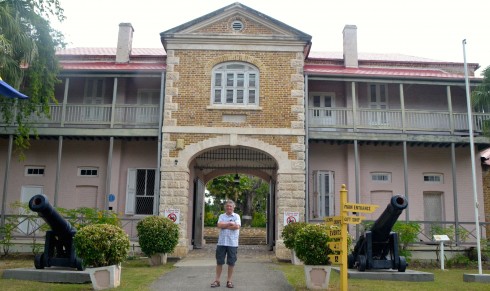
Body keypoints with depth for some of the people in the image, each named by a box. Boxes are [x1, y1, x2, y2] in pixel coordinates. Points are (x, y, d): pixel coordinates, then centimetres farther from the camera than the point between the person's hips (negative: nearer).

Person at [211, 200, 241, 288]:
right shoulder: (221, 216, 11)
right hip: (221, 242, 2)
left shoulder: (236, 216, 5)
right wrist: (230, 223, -9)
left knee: (231, 263, 3)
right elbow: (219, 225, -6)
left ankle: (229, 281, 14)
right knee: (219, 262, 5)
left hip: (232, 243, -1)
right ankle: (217, 280, 12)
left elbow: (237, 226, -12)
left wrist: (224, 226, -6)